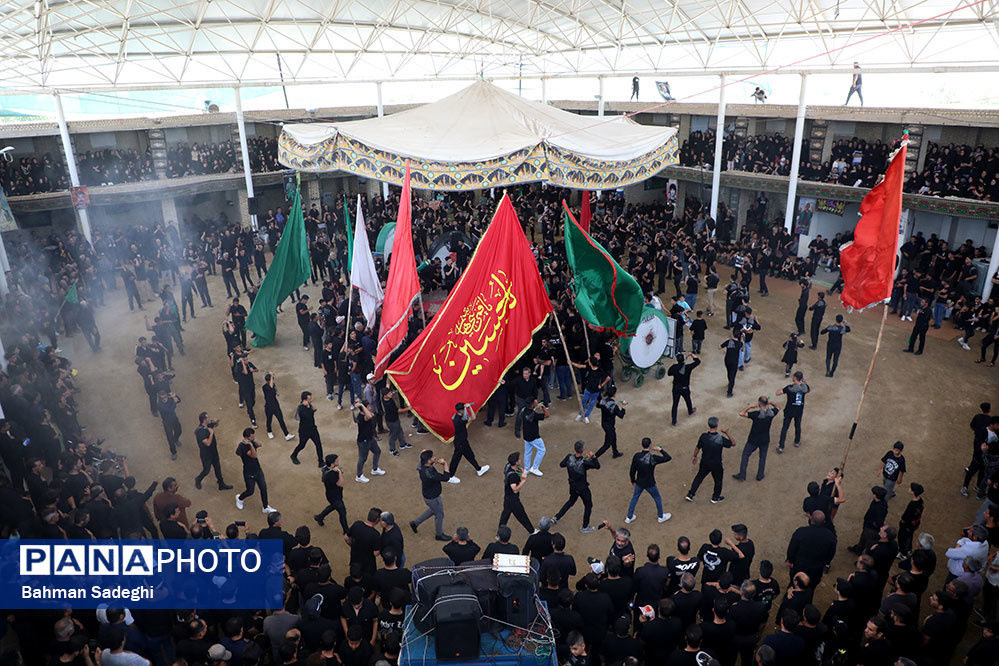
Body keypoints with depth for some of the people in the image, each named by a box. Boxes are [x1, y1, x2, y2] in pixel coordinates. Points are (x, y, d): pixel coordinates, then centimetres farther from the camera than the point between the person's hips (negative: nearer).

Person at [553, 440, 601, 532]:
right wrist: (593, 457, -21)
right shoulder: (584, 462, -31)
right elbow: (597, 466, -16)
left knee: (571, 501, 31)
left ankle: (556, 518, 33)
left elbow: (561, 464, -1)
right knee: (588, 505, 19)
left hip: (572, 486, 5)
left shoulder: (569, 457, -19)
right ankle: (585, 527, 33)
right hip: (583, 488, -5)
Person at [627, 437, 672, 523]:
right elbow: (668, 458, -17)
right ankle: (661, 517, 44)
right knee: (658, 498, 23)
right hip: (650, 484, -3)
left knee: (634, 498, 24)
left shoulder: (636, 456, -17)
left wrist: (633, 482, 9)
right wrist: (660, 450, -3)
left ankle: (629, 517, 37)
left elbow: (632, 472, -8)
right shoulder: (653, 458, -29)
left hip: (639, 483, 3)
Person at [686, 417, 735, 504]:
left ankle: (690, 495, 28)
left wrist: (694, 457, 13)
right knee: (718, 480, 23)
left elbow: (698, 448, -5)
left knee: (699, 477, 23)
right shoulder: (721, 438, -26)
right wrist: (727, 433, 1)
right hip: (716, 465, -2)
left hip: (705, 463, 3)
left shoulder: (703, 436, -19)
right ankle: (715, 498, 40)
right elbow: (733, 443, -8)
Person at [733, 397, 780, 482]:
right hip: (765, 440, 4)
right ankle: (760, 476, 32)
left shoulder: (757, 414, -28)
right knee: (763, 457, 22)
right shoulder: (771, 413, -12)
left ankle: (742, 475, 17)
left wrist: (750, 406, -21)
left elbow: (741, 413, -31)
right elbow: (778, 408, 12)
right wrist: (771, 403, -2)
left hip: (753, 440, -4)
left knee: (745, 455, 13)